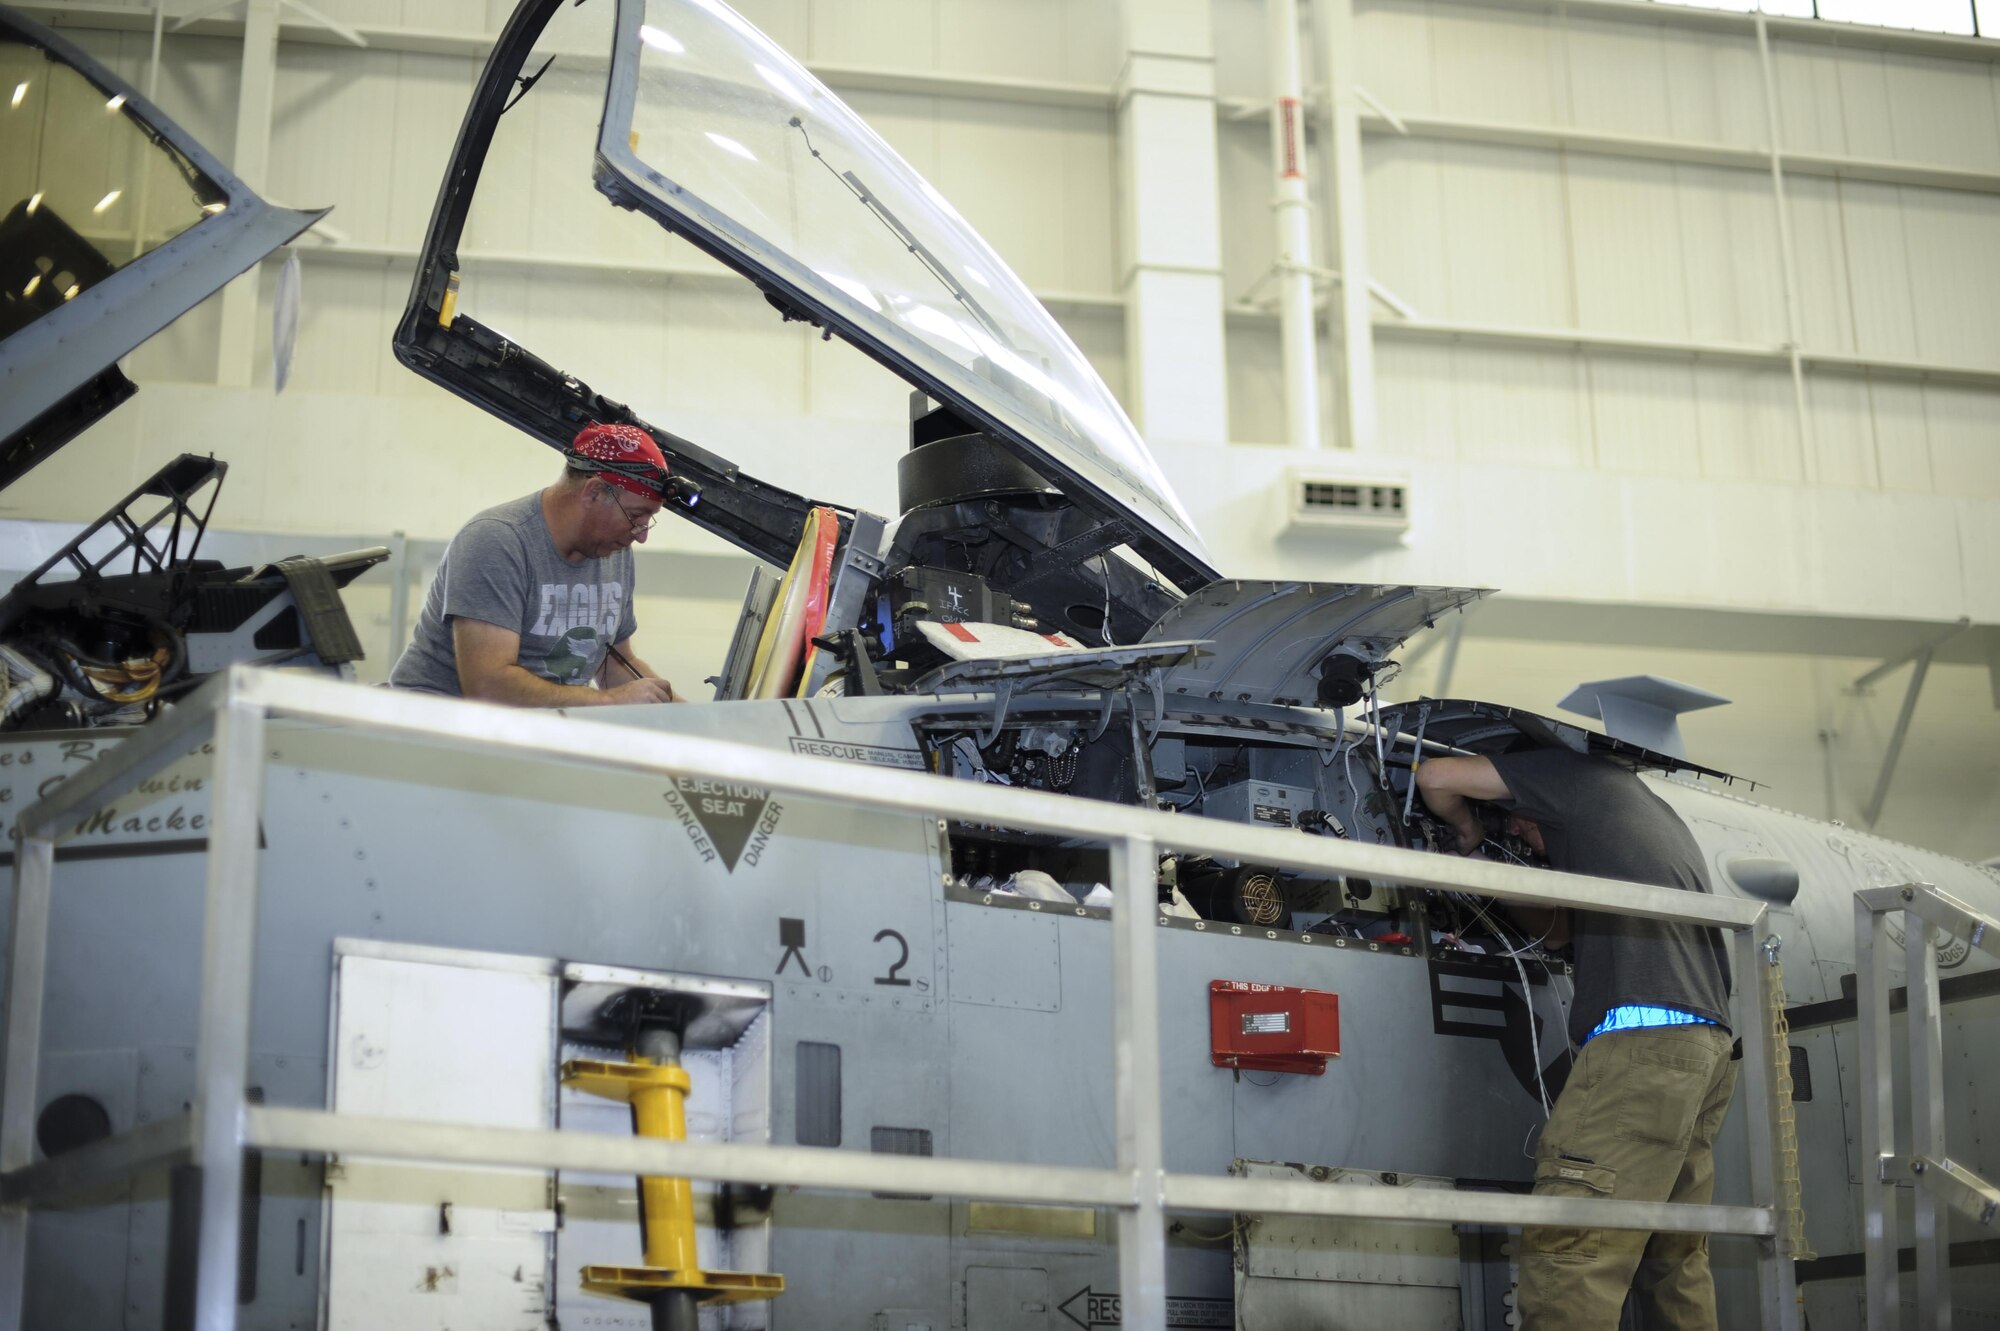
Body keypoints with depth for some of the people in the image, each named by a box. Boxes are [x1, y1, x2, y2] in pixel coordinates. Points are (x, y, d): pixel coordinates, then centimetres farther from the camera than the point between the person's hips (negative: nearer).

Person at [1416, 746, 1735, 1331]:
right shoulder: (1653, 812, 33)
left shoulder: (1578, 773, 9)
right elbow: (1559, 926, 40)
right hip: (1706, 1043, 9)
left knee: (1567, 1246, -15)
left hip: (1642, 1038, -9)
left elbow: (1436, 777, 9)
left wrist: (1470, 832, 27)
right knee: (1675, 1260, 10)